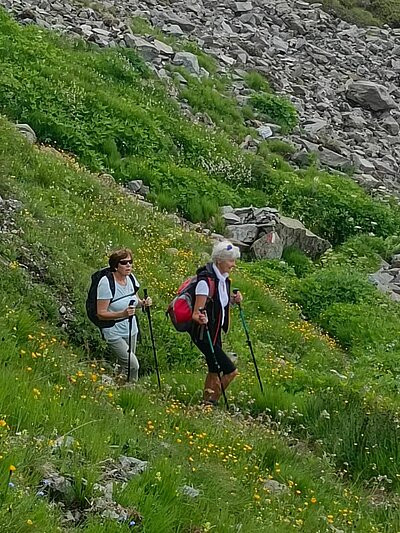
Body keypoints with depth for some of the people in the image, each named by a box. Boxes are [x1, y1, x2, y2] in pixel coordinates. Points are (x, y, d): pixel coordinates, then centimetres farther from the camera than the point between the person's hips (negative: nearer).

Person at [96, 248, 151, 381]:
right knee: (133, 365, -14)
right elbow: (101, 314, -21)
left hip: (131, 330, 7)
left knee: (123, 365, 15)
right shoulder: (106, 283, -21)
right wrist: (123, 314, -34)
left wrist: (143, 303, -6)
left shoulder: (130, 278, 0)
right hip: (114, 333, -7)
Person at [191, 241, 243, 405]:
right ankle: (211, 402, 2)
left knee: (215, 370, 15)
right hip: (203, 334, -9)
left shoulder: (224, 279, 3)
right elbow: (196, 314, -22)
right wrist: (200, 318, -44)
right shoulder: (206, 281, -23)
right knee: (230, 371, -10)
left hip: (216, 332, 9)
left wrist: (233, 300, 0)